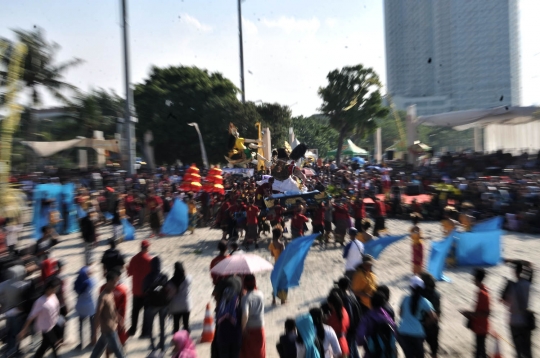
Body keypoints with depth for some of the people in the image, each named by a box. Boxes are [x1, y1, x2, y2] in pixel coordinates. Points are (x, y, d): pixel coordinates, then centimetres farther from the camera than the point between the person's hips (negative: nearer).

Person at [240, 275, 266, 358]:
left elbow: (245, 315, -32)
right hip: (260, 329, 4)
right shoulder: (261, 294, -6)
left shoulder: (246, 297, -21)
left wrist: (242, 329, -18)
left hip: (249, 329, -4)